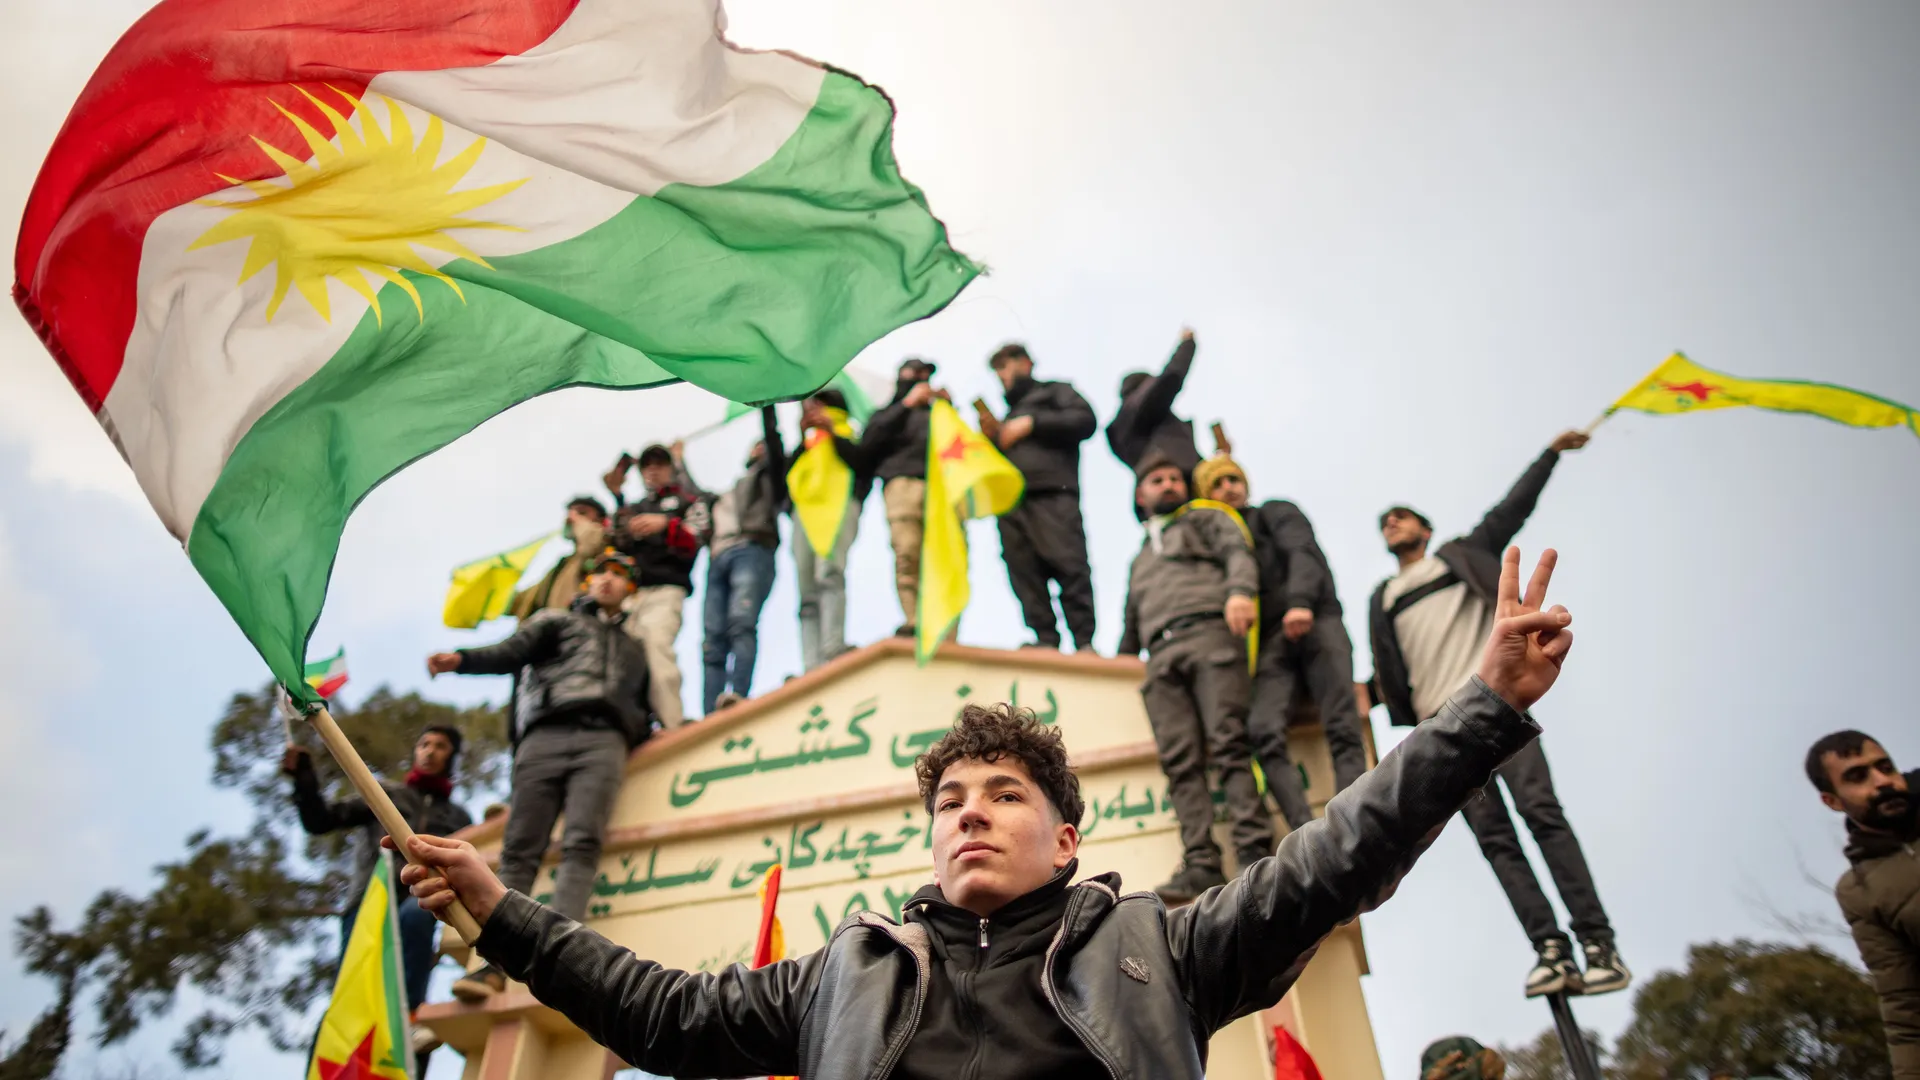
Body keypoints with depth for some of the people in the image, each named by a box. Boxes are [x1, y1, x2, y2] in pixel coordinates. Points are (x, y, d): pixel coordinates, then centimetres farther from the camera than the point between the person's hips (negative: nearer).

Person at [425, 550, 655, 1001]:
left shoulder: (635, 652, 35)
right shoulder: (557, 622, 25)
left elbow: (643, 714, 35)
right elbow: (513, 651, 5)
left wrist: (647, 732, 14)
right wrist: (462, 659, -13)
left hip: (604, 742, 1)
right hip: (546, 735, -1)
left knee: (582, 843, -20)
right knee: (520, 850, -10)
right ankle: (496, 963, -15)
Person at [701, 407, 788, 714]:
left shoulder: (769, 475, 25)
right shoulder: (726, 496, 39)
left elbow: (773, 436, 15)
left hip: (752, 551, -5)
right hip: (718, 560, 5)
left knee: (742, 621, -28)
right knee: (713, 639, -10)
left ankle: (739, 694, -44)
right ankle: (710, 717, -20)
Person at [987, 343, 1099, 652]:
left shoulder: (1055, 391, 23)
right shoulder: (1008, 415, 38)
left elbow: (1086, 420, 3)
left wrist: (1032, 423, 0)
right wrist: (990, 438, 16)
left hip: (1052, 492, -6)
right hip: (1011, 501, 6)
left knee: (1069, 566, -18)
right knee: (1024, 574, -9)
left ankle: (1084, 642, -22)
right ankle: (1045, 641, -14)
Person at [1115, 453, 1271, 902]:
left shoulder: (1205, 520, 23)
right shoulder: (1140, 560, 38)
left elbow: (1237, 551, 3)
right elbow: (1132, 626, 37)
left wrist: (1239, 591, -18)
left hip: (1211, 633, -4)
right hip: (1161, 655, 4)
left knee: (1228, 744, -18)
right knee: (1181, 761, -13)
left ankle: (1253, 849, -25)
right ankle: (1201, 864, -23)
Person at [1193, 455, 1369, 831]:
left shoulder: (1276, 514, 18)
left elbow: (1303, 552, -3)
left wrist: (1300, 600, -21)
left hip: (1317, 621, -1)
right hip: (1270, 642, 1)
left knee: (1342, 729, -19)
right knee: (1264, 732, -24)